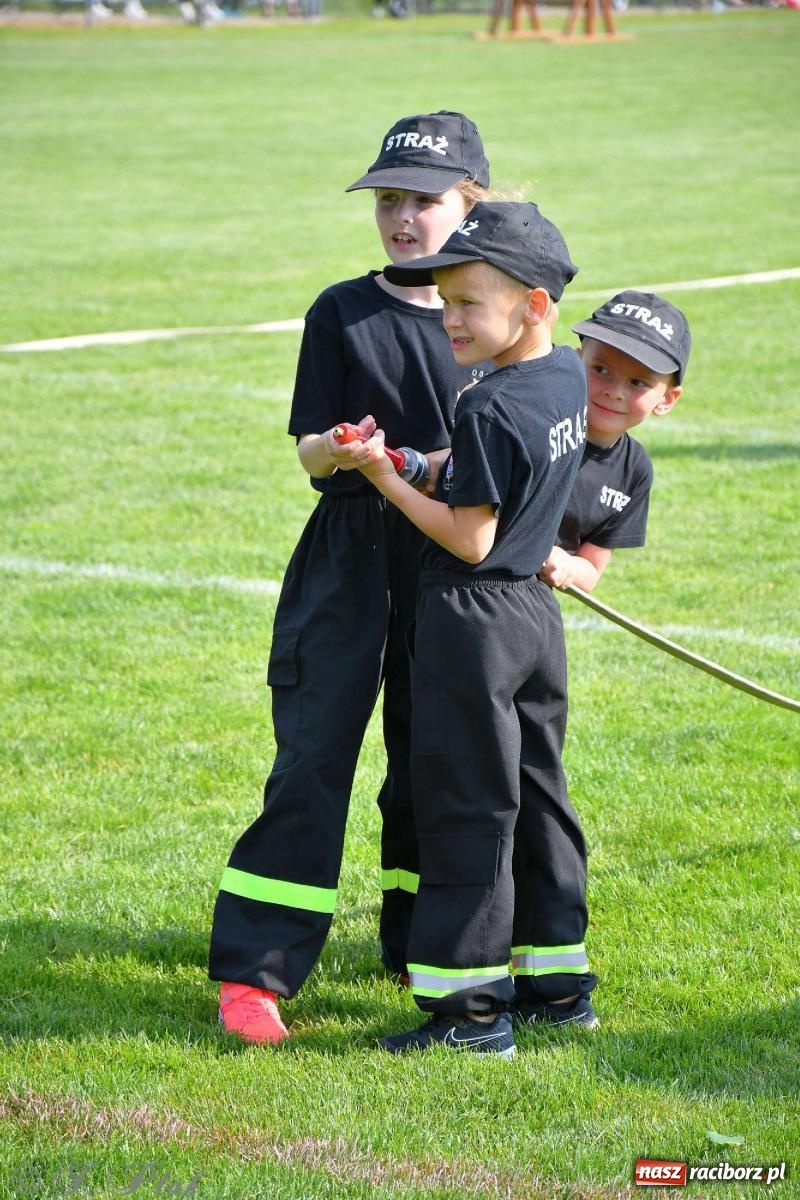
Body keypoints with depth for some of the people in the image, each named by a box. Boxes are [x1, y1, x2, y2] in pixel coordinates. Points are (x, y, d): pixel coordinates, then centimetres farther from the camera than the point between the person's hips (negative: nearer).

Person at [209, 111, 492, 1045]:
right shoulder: (341, 314, 0)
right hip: (351, 558, -3)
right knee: (313, 760, -6)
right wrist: (344, 449, -25)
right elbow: (310, 449, -4)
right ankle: (251, 971, -5)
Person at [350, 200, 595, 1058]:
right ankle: (558, 982, 24)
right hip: (535, 611, 9)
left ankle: (470, 1008, 1)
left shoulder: (488, 409, -22)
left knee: (466, 808, -3)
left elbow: (468, 538, -20)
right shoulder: (567, 376, 4)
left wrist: (382, 475, -16)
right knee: (536, 794, 16)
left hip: (472, 619, -9)